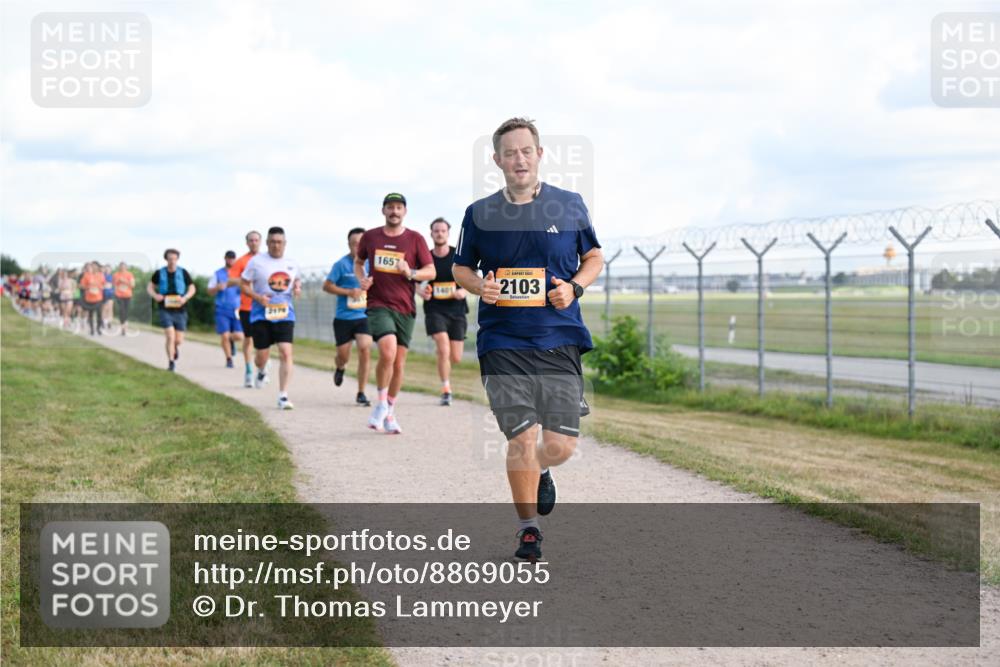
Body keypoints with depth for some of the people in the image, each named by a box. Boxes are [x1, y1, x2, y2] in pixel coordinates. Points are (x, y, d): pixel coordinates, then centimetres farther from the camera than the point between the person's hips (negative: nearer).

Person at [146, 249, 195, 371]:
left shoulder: (183, 272, -1)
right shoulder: (159, 273, -1)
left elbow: (192, 288, 6)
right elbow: (149, 287, 10)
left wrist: (185, 298, -13)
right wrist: (155, 295, -12)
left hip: (180, 310, 1)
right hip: (165, 310, -1)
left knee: (179, 340, 4)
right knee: (170, 336, -16)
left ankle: (175, 348, 41)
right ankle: (171, 362, -3)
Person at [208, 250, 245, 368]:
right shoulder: (218, 274, 7)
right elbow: (210, 291, 7)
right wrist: (218, 287, -14)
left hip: (237, 310, 1)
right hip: (222, 311, -1)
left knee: (239, 337, -8)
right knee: (224, 336, -7)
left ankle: (231, 340, 29)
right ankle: (229, 359, 12)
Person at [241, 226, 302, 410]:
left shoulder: (291, 264, 8)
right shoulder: (256, 262, -2)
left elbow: (296, 279, 25)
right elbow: (243, 284, 1)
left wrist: (298, 288, 1)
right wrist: (257, 297, -16)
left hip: (284, 315, 1)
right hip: (261, 315, -1)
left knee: (286, 353, -14)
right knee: (262, 356, 4)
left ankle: (283, 396, -10)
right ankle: (262, 371, 44)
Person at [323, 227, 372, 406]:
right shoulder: (342, 264, -8)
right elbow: (327, 286, -5)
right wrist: (349, 292, -15)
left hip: (364, 316, 2)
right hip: (343, 317, -1)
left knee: (365, 350, -15)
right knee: (343, 355, 6)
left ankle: (361, 393, -5)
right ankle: (339, 368, 46)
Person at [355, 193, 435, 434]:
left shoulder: (415, 239, 3)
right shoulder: (370, 237, 6)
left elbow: (431, 271, 3)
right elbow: (358, 262, 22)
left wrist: (411, 273, -16)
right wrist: (361, 279, 2)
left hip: (405, 308, 2)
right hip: (378, 305, -2)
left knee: (398, 362, 5)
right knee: (387, 351, -25)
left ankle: (389, 413, 23)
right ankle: (381, 404, -5)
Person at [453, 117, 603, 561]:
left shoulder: (569, 205, 5)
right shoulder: (479, 214, 5)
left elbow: (594, 258, 16)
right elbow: (461, 268, 16)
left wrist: (574, 287, -5)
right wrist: (479, 286, -7)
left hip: (559, 340, 1)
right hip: (502, 342, -1)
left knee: (561, 445, -2)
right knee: (522, 438, -8)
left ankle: (540, 473, 36)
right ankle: (528, 529, 12)